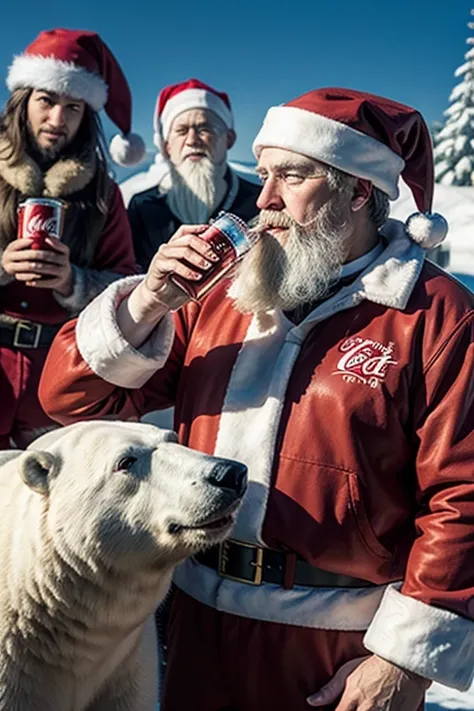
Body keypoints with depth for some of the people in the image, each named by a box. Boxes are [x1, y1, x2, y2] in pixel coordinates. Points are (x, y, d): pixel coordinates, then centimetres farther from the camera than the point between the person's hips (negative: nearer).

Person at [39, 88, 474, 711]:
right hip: (203, 617, 5)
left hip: (342, 645, -4)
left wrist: (408, 658, -14)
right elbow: (75, 399, 3)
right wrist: (146, 305, -14)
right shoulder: (219, 293, 5)